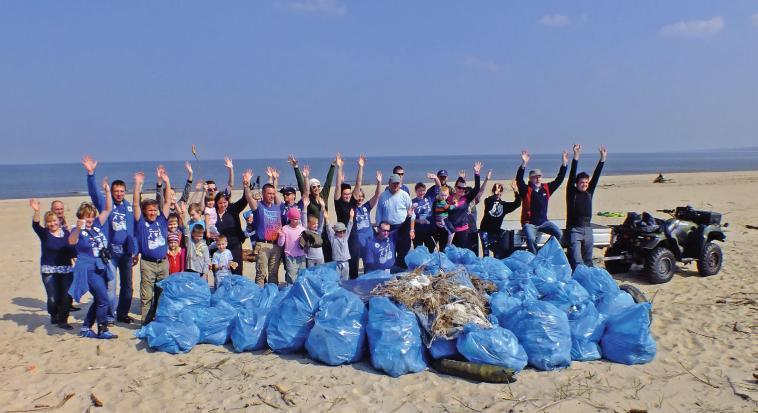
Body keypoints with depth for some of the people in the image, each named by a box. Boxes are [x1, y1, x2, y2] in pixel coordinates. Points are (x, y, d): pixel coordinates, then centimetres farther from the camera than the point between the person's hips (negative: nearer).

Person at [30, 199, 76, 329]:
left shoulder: (65, 232, 6)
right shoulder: (44, 233, -1)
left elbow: (72, 249, 10)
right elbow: (35, 225, -21)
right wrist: (36, 211, -37)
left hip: (66, 270, 2)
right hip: (49, 271, -2)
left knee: (67, 297, -2)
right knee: (53, 298, -7)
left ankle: (62, 320, 16)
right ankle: (54, 316, 24)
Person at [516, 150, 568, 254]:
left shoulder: (546, 188, 7)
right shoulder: (526, 190, -7)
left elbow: (559, 180, 7)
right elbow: (519, 180, -23)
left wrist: (564, 164, -2)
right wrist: (524, 164, -37)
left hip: (543, 222, 4)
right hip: (529, 223, -4)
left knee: (558, 233, -16)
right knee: (530, 239, -29)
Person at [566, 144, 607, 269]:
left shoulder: (589, 192, 10)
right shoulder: (572, 192, -2)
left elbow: (596, 175, 7)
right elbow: (572, 175, -12)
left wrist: (602, 158, 1)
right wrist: (576, 156, -20)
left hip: (587, 229, 5)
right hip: (574, 229, -5)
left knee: (588, 260, 10)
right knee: (577, 261, -12)